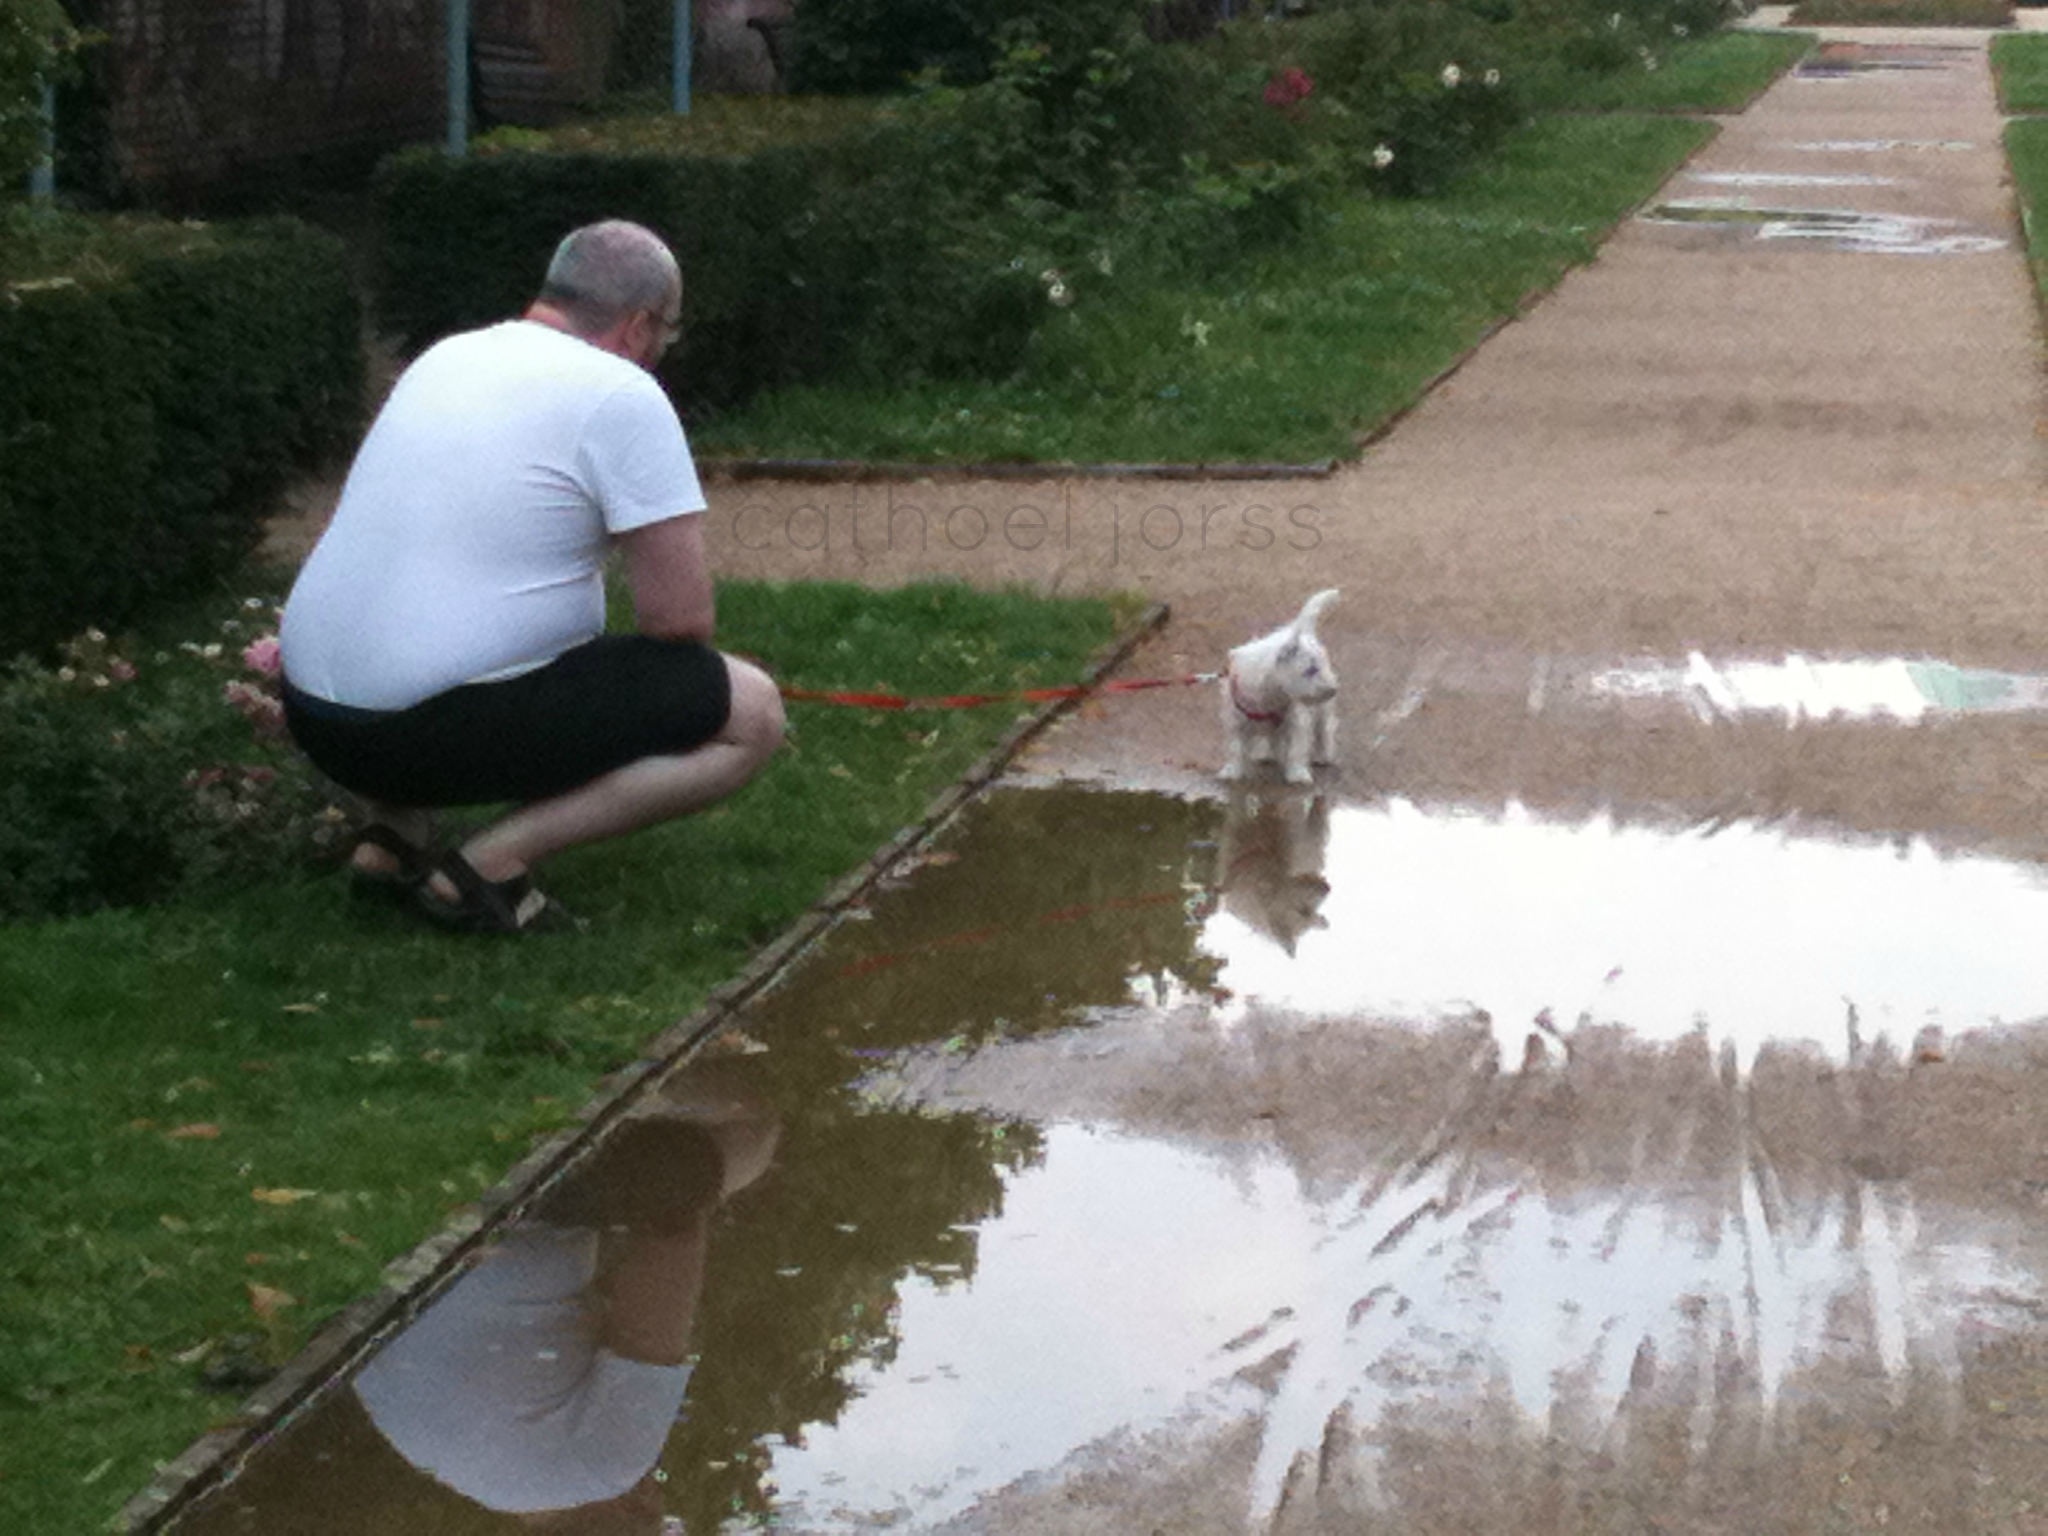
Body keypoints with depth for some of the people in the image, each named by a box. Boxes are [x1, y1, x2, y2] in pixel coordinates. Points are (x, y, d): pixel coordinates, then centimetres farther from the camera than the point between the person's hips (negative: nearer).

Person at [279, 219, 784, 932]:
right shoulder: (622, 397, -7)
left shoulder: (447, 357, 16)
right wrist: (635, 678, 13)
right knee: (752, 713, 0)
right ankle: (494, 862, -8)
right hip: (442, 730, -8)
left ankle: (395, 828, 14)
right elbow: (681, 618, -10)